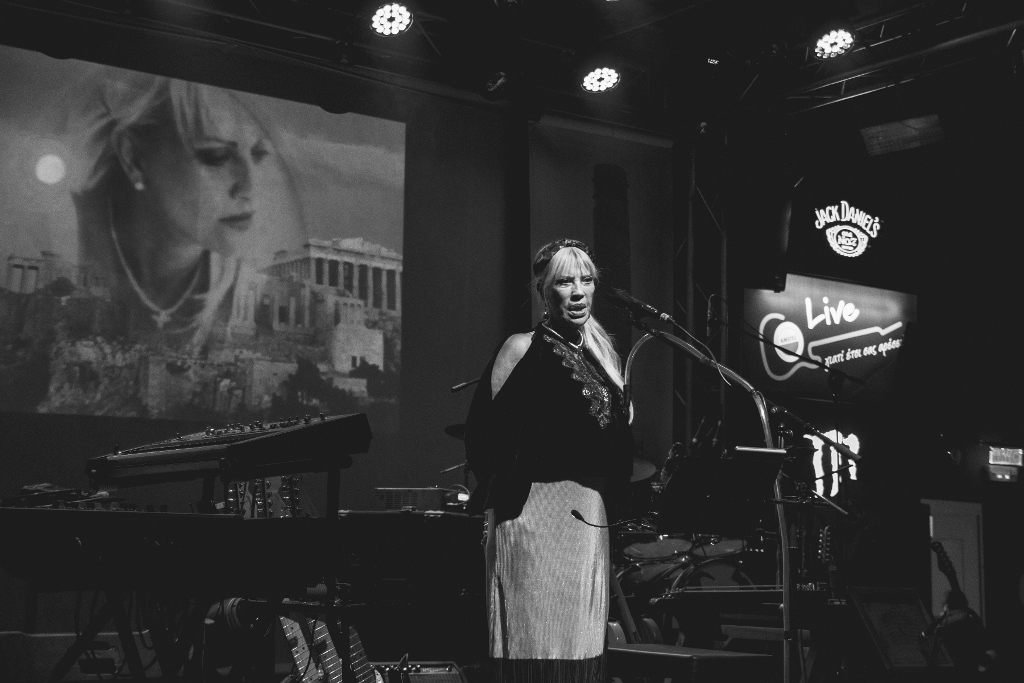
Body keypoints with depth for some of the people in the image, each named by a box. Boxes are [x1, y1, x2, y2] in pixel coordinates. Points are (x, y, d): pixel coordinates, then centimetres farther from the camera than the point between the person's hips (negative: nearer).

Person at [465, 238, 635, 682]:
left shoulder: (600, 354, 16)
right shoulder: (524, 348, -6)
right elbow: (484, 433, -11)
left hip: (590, 513, 7)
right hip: (537, 509, -7)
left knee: (581, 646, 10)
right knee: (539, 645, -4)